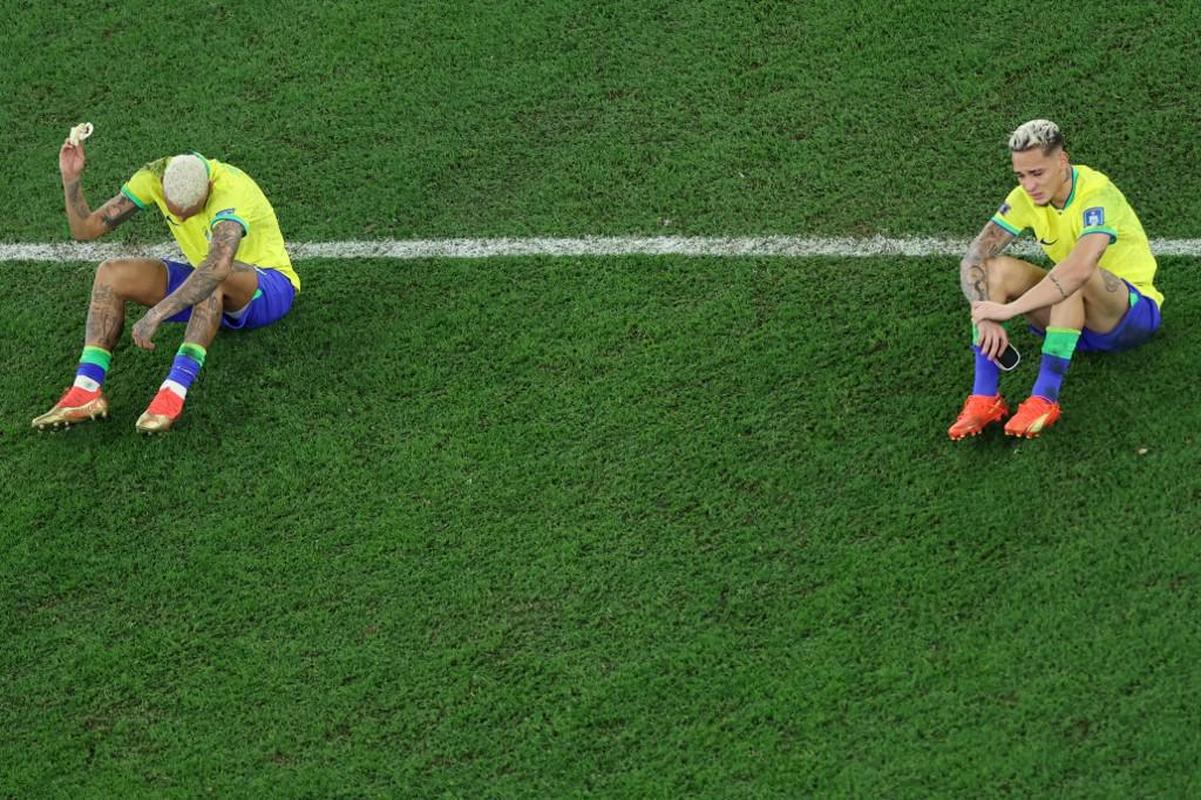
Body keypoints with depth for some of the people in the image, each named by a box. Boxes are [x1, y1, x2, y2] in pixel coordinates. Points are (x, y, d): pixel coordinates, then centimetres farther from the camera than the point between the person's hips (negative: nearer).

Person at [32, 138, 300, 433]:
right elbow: (85, 228, -9)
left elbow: (219, 266, -52)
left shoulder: (231, 189, -34)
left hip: (268, 287, -6)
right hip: (212, 297, 6)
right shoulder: (156, 175, -14)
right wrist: (71, 180, -26)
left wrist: (156, 314, -55)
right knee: (112, 272, -13)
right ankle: (86, 391, -24)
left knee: (215, 279, -42)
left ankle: (174, 391, -44)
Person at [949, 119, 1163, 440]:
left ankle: (1044, 399, -35)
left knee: (1077, 279, -38)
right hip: (1073, 312, 6)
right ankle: (984, 398, -23)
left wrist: (1009, 308, -43)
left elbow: (1079, 269, -45)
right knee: (998, 268, -17)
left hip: (1135, 311, -6)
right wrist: (987, 318, -30)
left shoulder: (1097, 195, -28)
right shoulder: (1027, 197, -8)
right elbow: (973, 260, -12)